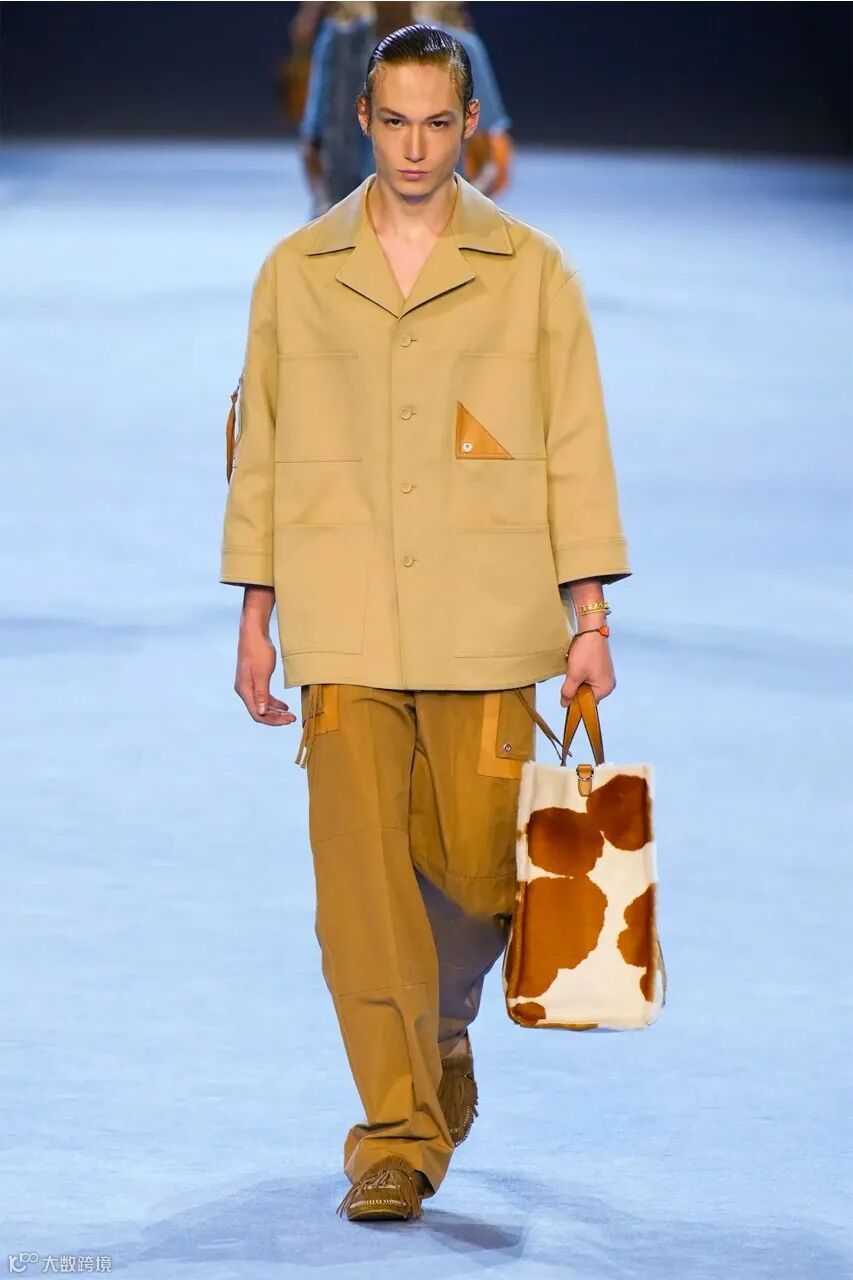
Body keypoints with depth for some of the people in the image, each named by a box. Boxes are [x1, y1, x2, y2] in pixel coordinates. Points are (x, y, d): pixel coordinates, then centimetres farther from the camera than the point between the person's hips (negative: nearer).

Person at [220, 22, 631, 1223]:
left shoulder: (532, 272, 5)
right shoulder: (296, 272, 8)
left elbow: (575, 448, 4)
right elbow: (260, 447, 10)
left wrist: (588, 614, -1)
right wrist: (254, 612, 6)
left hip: (486, 626, 0)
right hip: (343, 630, 0)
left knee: (482, 867, 2)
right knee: (360, 881, -7)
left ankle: (443, 1027, 33)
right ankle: (396, 1132, -2)